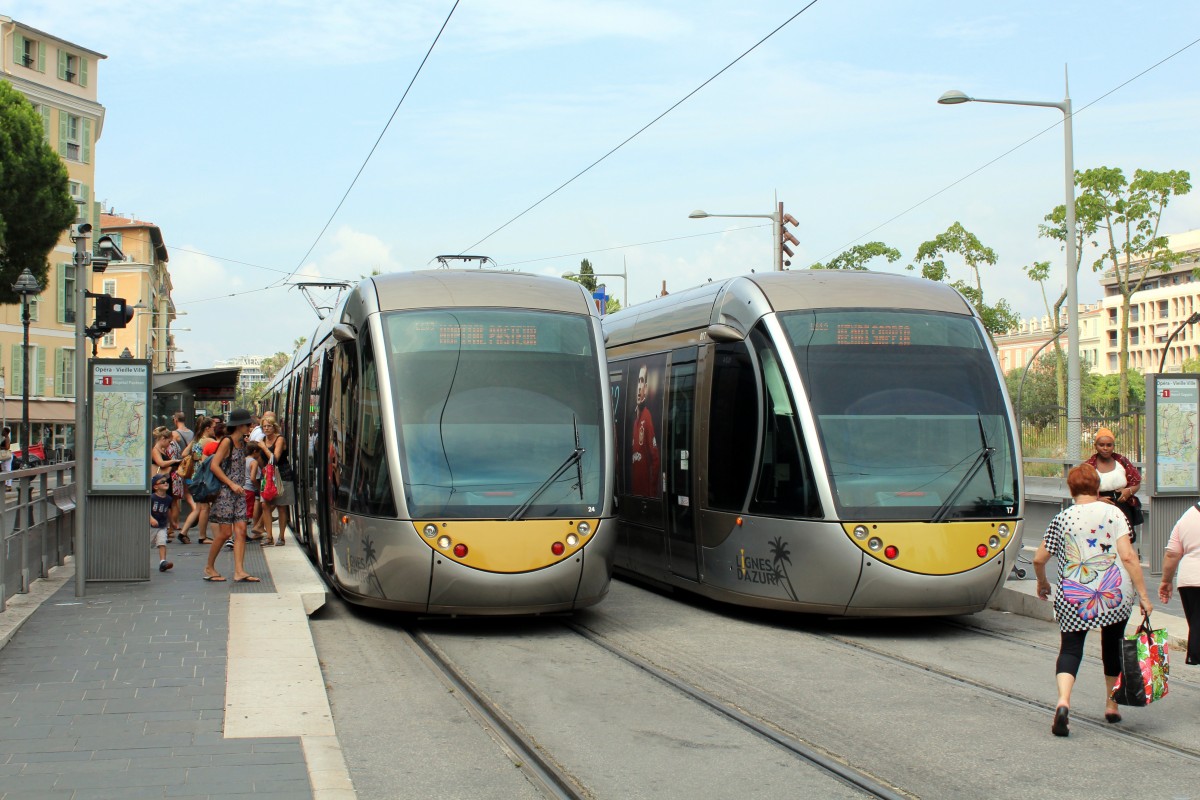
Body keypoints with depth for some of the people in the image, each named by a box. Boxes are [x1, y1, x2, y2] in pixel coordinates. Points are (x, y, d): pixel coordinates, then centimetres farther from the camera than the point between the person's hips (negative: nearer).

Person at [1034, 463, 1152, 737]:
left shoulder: (1061, 519, 1)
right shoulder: (1113, 513, -2)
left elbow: (1038, 559, 4)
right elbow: (1128, 556, -9)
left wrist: (1042, 583, 24)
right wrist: (1143, 595, -5)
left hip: (1073, 597, -1)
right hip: (1115, 595, 1)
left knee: (1070, 648, 3)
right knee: (1112, 645, 21)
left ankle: (1063, 701, -23)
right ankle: (1112, 705, 30)